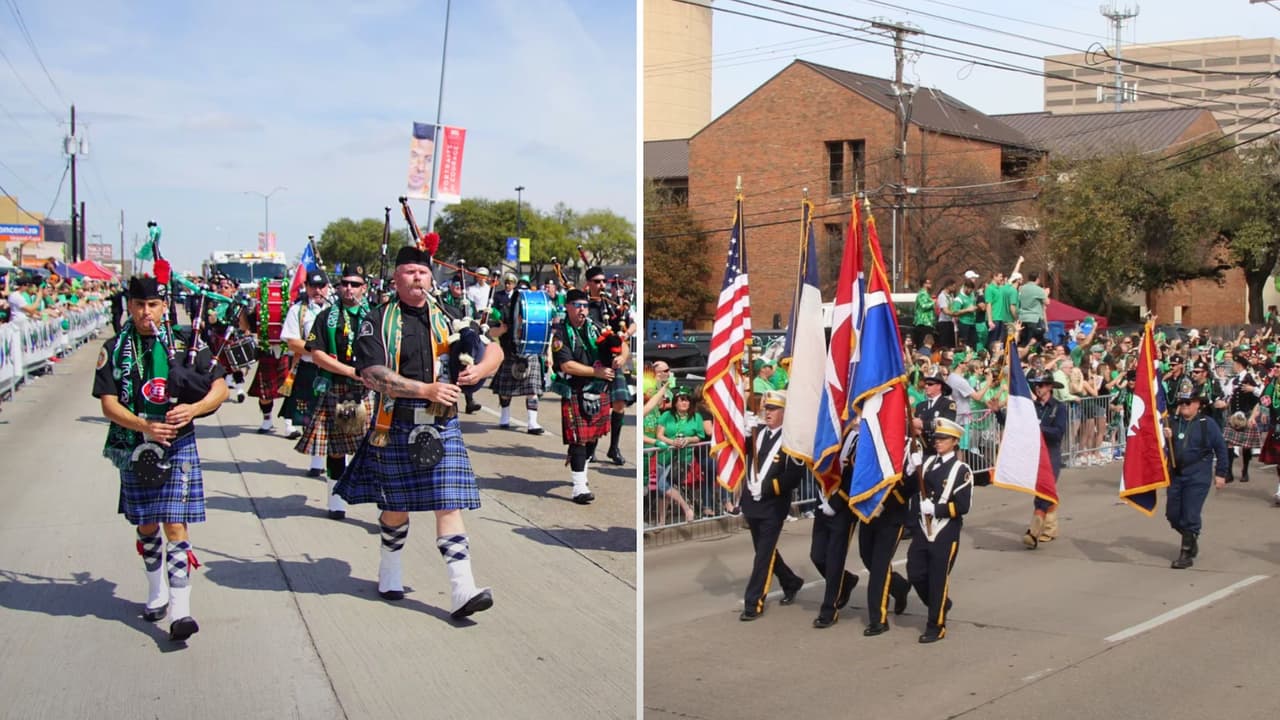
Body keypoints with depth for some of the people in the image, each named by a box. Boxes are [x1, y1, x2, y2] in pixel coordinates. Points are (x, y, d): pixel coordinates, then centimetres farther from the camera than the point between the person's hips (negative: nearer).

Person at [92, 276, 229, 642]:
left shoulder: (184, 344, -1)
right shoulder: (114, 350, 1)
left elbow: (221, 388, -3)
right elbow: (109, 405, -5)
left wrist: (193, 409, -22)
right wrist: (145, 426, -21)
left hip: (178, 447, -2)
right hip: (134, 449, 2)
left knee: (174, 524, -8)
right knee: (146, 526, 14)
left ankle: (180, 611, -11)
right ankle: (157, 595, 34)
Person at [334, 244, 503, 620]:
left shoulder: (448, 317, 9)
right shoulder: (377, 322, -2)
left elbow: (494, 350, 14)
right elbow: (371, 375, -14)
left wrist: (478, 370, -10)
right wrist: (426, 390, -21)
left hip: (442, 427, 2)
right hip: (396, 427, -1)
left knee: (449, 506, -6)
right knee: (395, 506, 12)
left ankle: (463, 593, -11)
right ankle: (389, 575, 35)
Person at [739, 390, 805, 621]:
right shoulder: (757, 432, 7)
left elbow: (795, 474, -14)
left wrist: (766, 488, -16)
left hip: (773, 506, -6)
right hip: (752, 502, 6)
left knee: (764, 554, -4)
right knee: (765, 550, 18)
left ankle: (753, 603, 0)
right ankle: (791, 583, 38)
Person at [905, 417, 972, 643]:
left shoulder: (961, 470, -6)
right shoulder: (927, 462, 9)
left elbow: (962, 506, -13)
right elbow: (910, 490, 11)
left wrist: (935, 509, -19)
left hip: (945, 534, -5)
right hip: (922, 531, 5)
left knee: (939, 580, 1)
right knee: (915, 574, 7)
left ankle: (936, 627, 12)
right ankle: (941, 606, 33)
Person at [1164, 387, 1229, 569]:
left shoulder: (1207, 424, -3)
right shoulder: (1173, 423, 7)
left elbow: (1221, 449, 2)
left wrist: (1220, 473, 0)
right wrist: (1165, 437, -12)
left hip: (1197, 477, -5)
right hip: (1175, 475, 5)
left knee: (1190, 516, -7)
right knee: (1172, 514, 10)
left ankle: (1187, 554, 2)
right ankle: (1191, 540, 34)